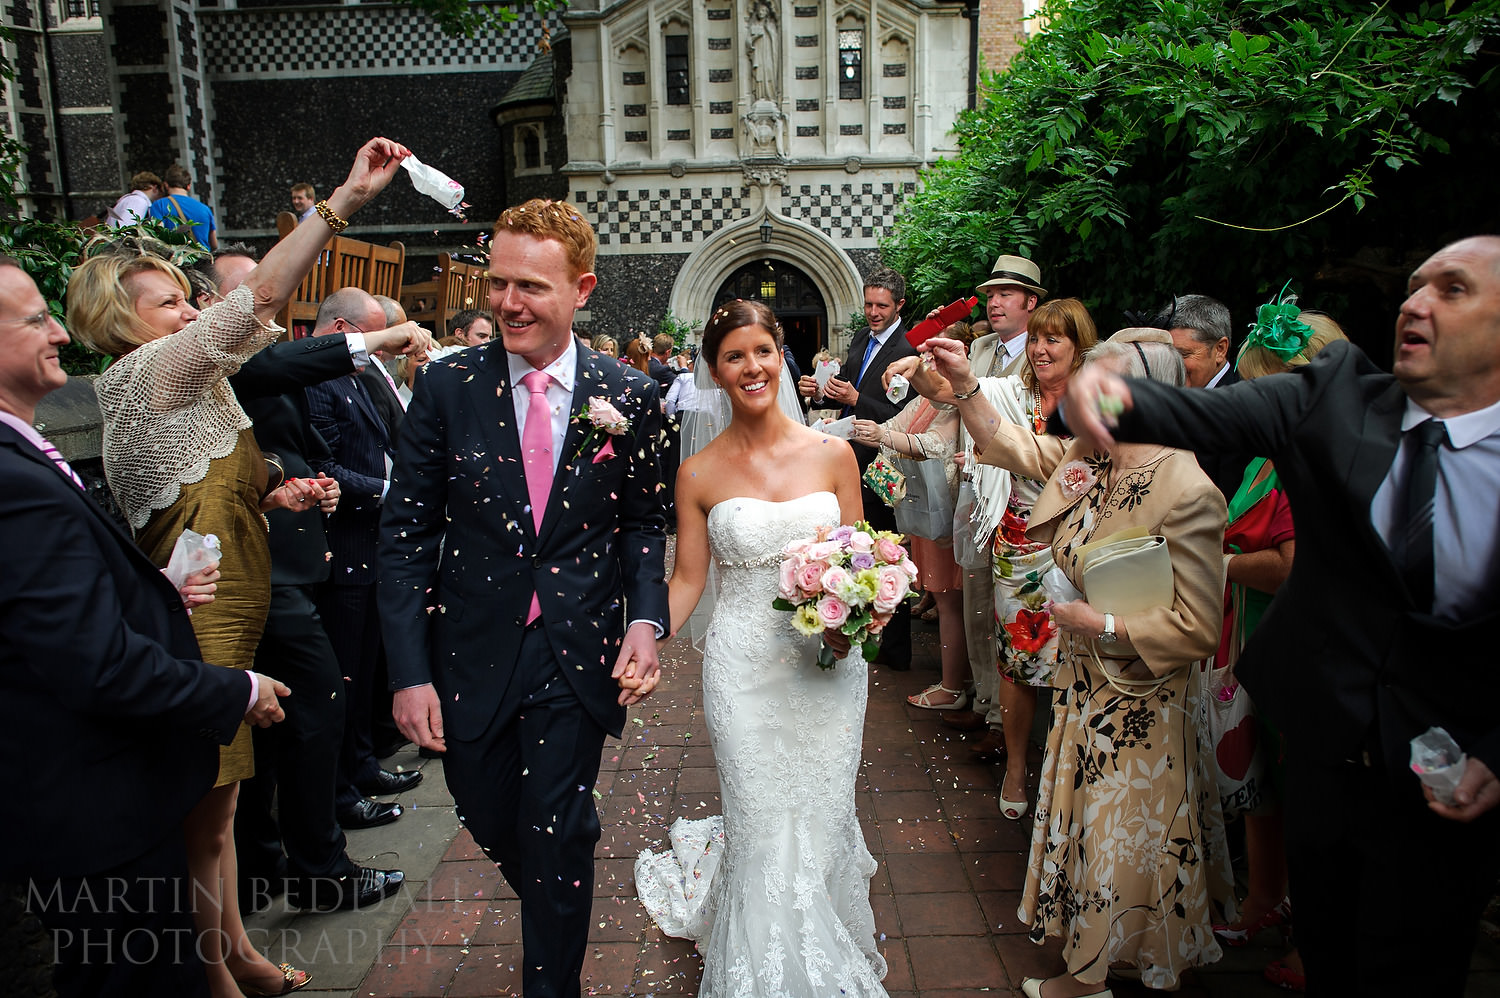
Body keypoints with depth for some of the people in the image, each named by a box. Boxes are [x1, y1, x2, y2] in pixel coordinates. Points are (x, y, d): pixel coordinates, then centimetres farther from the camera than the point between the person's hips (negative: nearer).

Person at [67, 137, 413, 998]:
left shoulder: (188, 387, 14)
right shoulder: (148, 376, -14)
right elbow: (261, 297, -25)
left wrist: (273, 497, 0)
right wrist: (348, 197, -28)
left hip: (228, 619, 10)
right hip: (201, 631, -10)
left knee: (217, 802, 20)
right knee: (207, 810, 5)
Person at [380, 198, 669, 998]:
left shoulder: (628, 397, -4)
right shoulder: (447, 386, -6)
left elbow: (641, 522, 5)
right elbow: (406, 535, -5)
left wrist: (646, 618, -12)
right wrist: (409, 671, -9)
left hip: (577, 661, -1)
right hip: (473, 657, 2)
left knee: (557, 838, 8)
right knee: (492, 826, 18)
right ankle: (555, 919, 51)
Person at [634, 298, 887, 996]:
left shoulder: (832, 454, -1)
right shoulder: (699, 474, -3)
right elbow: (687, 579, 0)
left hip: (830, 663, 1)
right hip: (744, 669, -1)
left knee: (821, 817, 12)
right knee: (765, 831, 4)